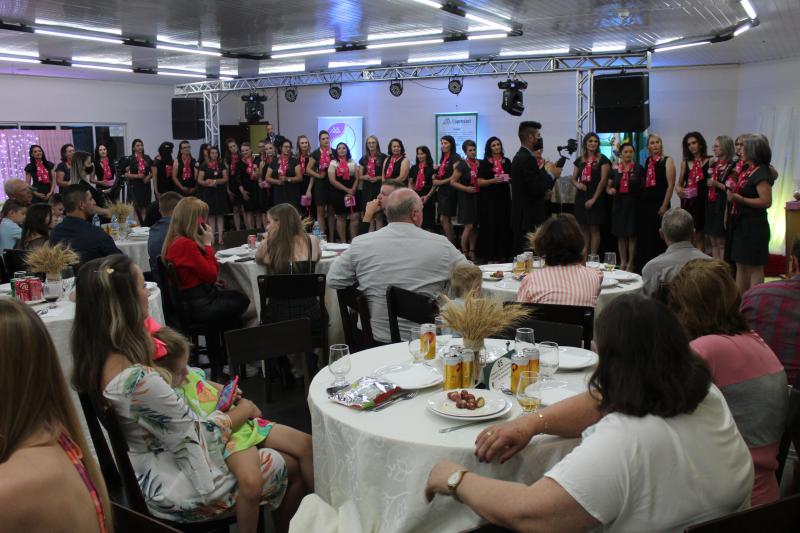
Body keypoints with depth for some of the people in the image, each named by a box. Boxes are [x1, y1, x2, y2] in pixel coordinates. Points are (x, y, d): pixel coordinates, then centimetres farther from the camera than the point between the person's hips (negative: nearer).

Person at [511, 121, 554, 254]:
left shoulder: (520, 156, 15)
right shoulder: (528, 158, -16)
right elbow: (537, 188, -21)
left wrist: (544, 192, 4)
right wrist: (550, 174, -6)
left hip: (522, 216, 10)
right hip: (529, 217, -10)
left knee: (521, 254, 12)